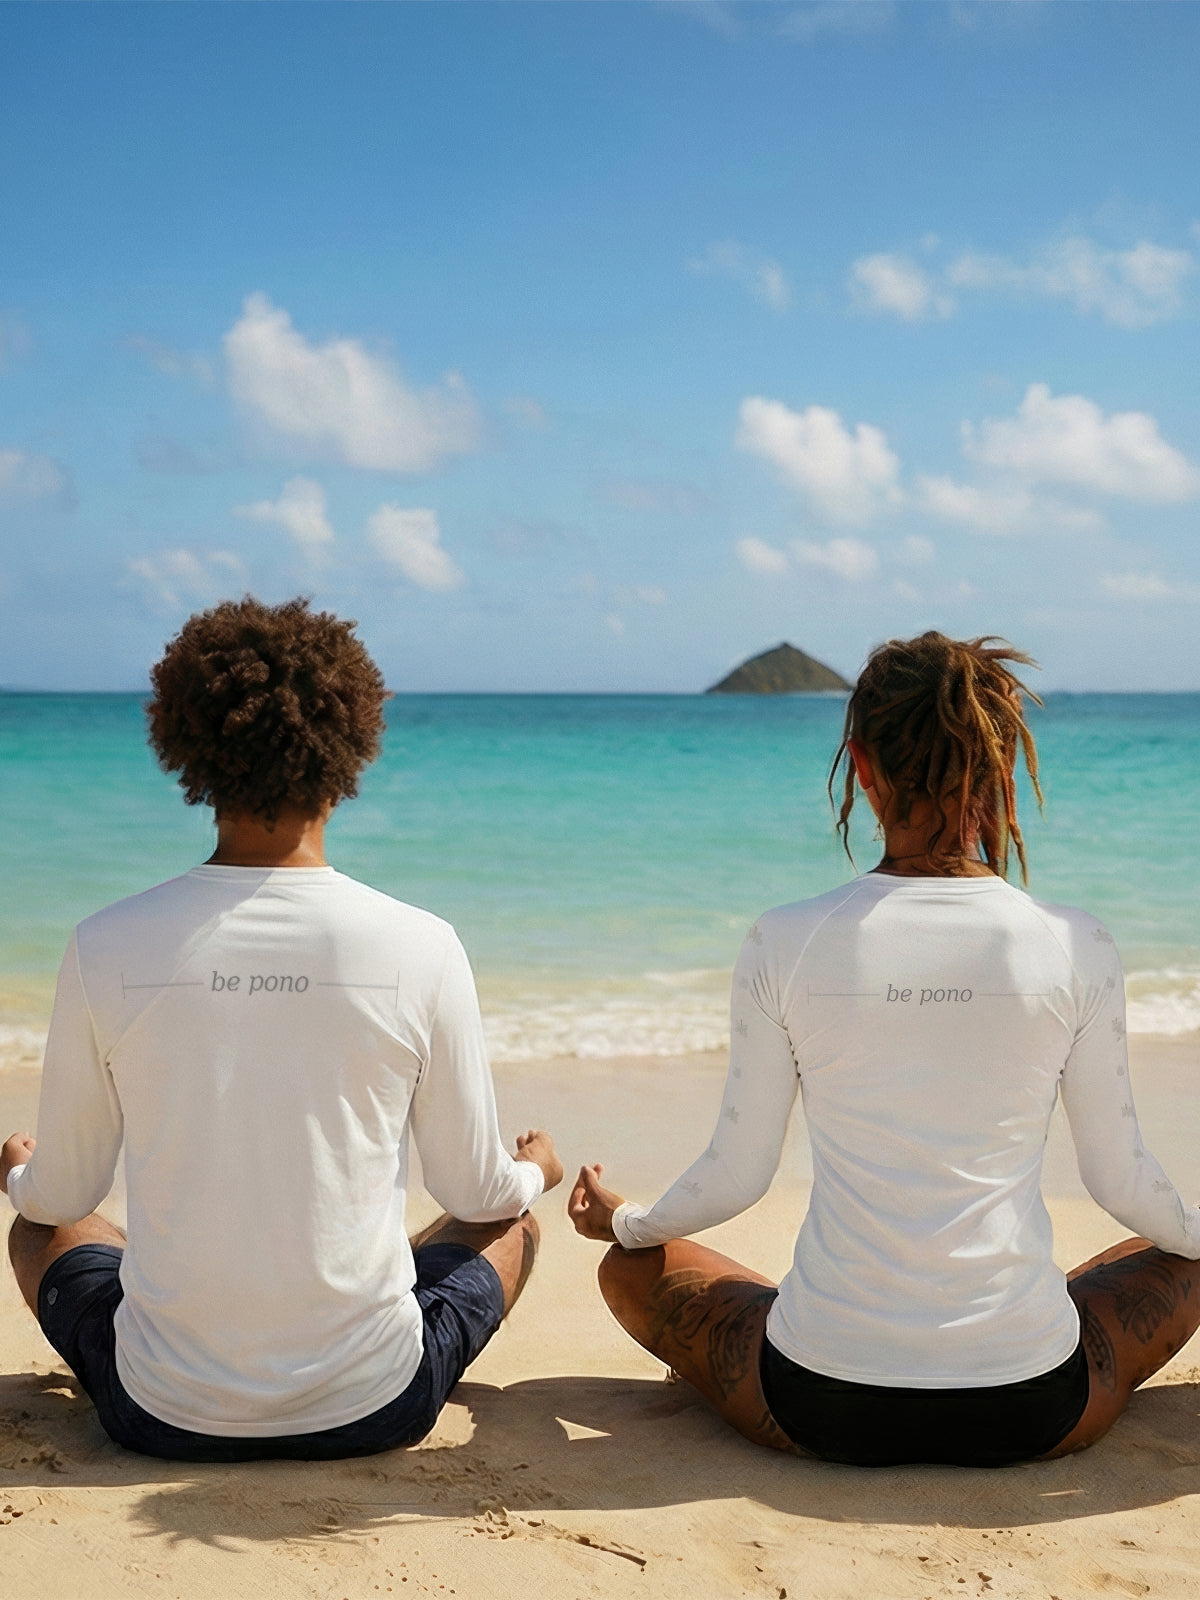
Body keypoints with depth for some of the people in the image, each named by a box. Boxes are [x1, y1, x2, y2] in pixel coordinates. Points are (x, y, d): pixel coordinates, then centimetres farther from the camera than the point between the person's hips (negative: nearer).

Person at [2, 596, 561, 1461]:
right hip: (372, 1407, 0)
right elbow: (478, 1190, -1)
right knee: (514, 1222, 28)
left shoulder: (107, 949, -12)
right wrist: (536, 1171, 23)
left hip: (167, 1415, 1)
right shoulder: (421, 949, -14)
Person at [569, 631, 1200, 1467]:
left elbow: (736, 1175, 0)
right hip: (1030, 1407, 1)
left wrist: (622, 1219, 21)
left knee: (631, 1269, 26)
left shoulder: (785, 944, -9)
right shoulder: (1076, 947, -9)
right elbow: (1119, 1177, 3)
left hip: (822, 1403, 0)